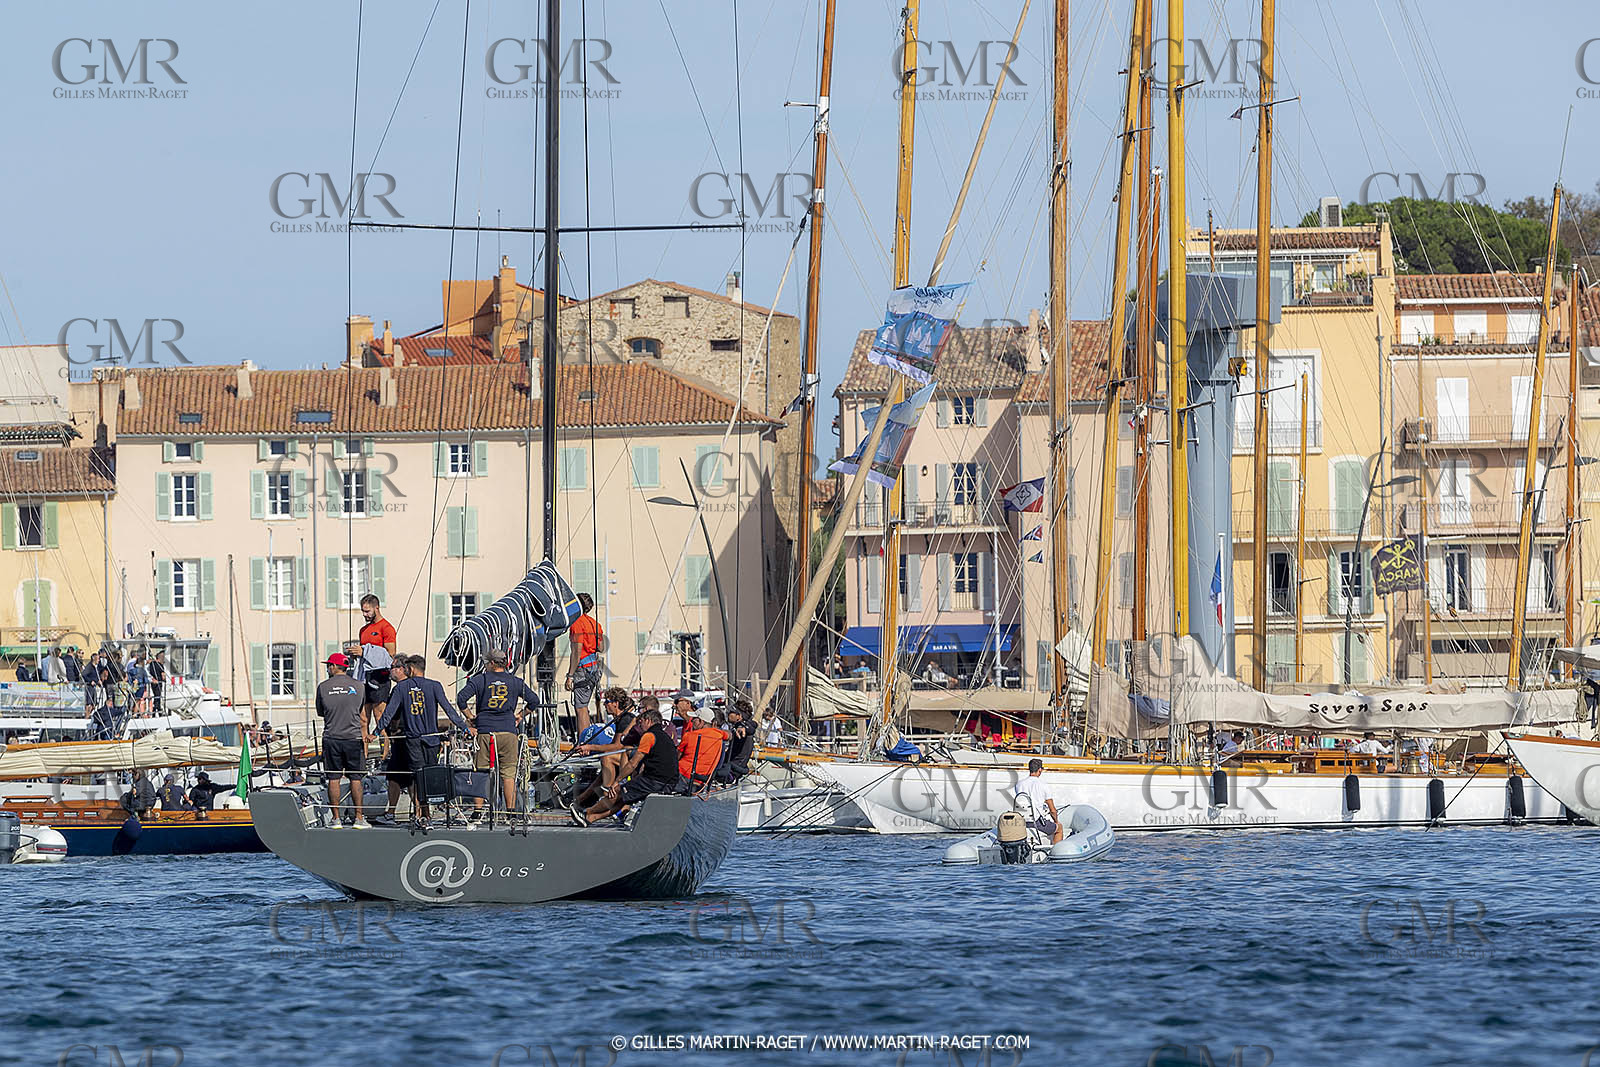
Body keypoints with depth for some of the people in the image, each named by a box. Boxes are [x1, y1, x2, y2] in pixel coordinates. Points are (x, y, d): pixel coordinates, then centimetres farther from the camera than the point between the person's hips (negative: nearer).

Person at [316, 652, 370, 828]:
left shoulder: (323, 687, -1)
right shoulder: (357, 686, 3)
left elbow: (320, 712, 10)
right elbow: (363, 717, 9)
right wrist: (365, 735, 17)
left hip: (331, 737, 0)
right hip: (353, 737, 0)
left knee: (334, 778, 4)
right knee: (355, 778, 4)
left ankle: (336, 818, 4)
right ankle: (359, 818, 3)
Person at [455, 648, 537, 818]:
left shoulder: (479, 680, 1)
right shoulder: (515, 682, 7)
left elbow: (461, 698, -8)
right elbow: (534, 700, 7)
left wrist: (470, 715, 6)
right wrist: (520, 715, 19)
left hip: (485, 731, -1)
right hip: (508, 731, 1)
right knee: (508, 773, 4)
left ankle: (477, 810, 0)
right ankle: (511, 810, 0)